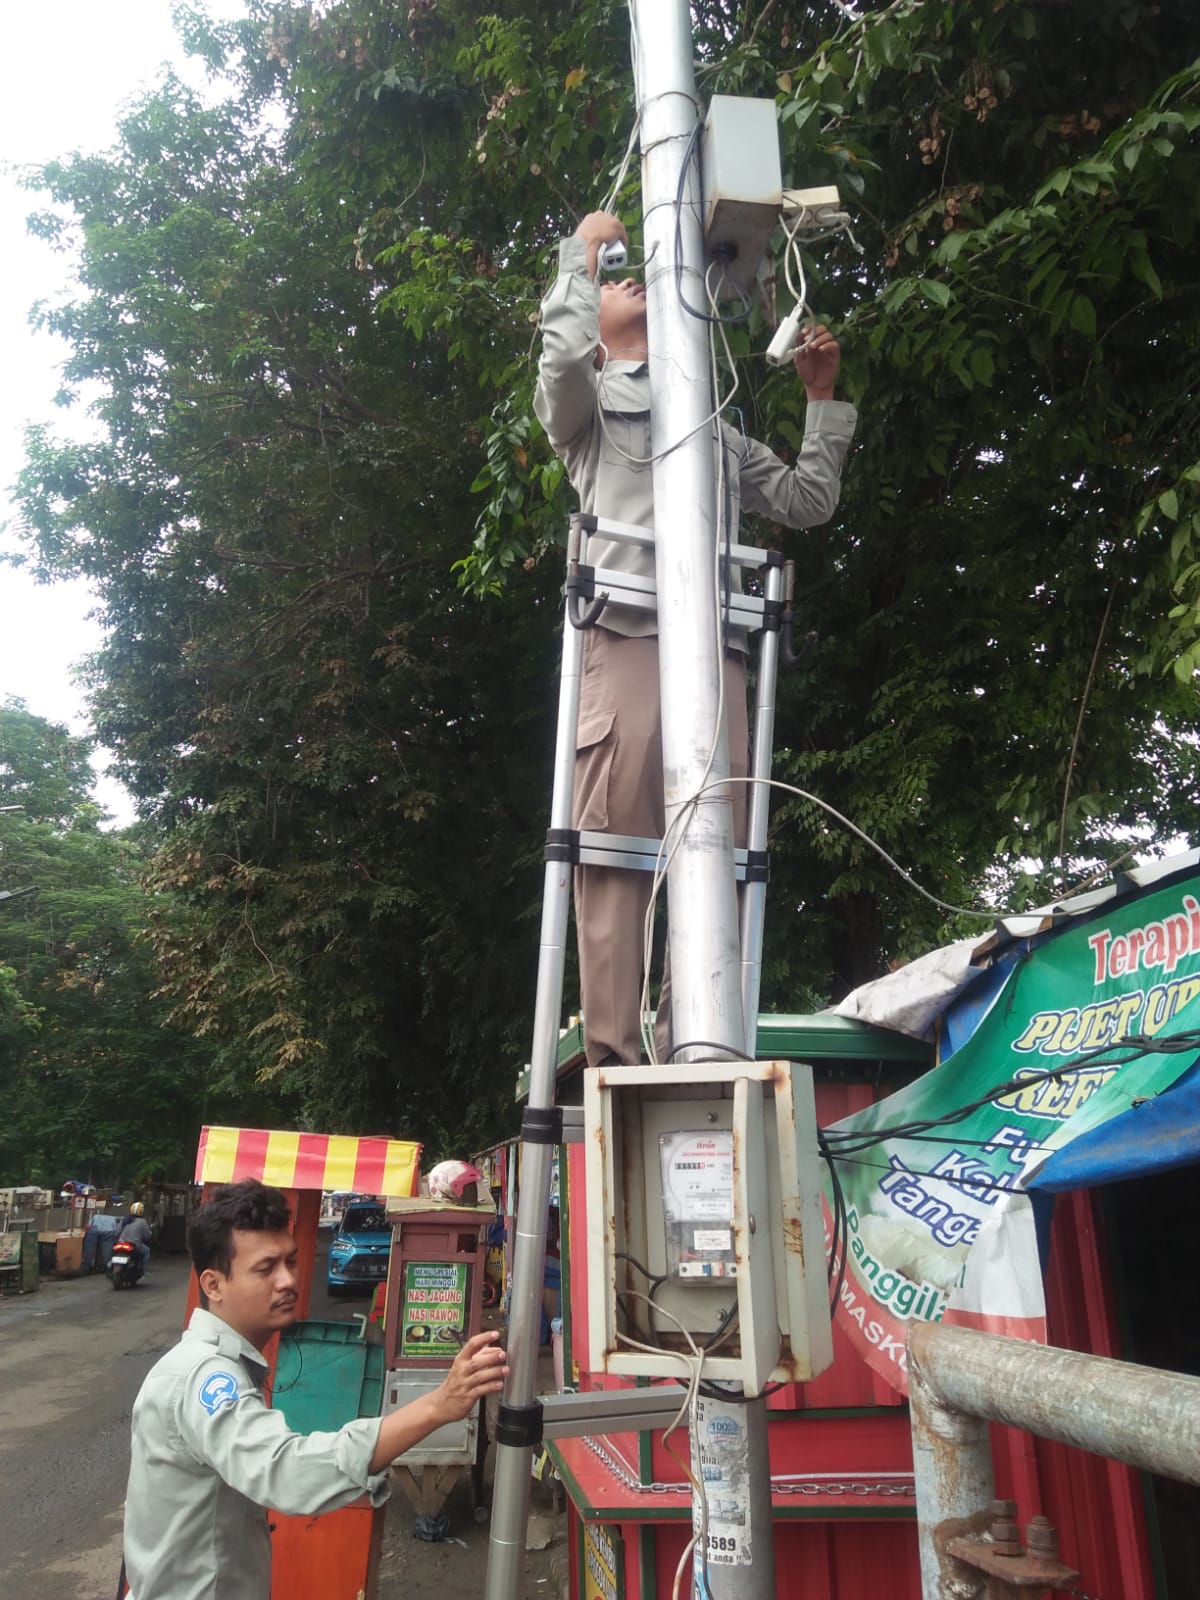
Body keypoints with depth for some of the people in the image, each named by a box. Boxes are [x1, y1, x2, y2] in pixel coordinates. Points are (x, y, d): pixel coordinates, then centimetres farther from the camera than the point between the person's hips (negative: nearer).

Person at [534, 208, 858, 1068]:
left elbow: (807, 501, 32)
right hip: (627, 642, -4)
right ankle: (614, 1061, -11)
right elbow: (563, 353, -1)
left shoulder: (718, 430, 36)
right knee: (615, 854, -12)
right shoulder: (591, 402, 23)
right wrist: (583, 249, 15)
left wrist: (822, 398, 30)